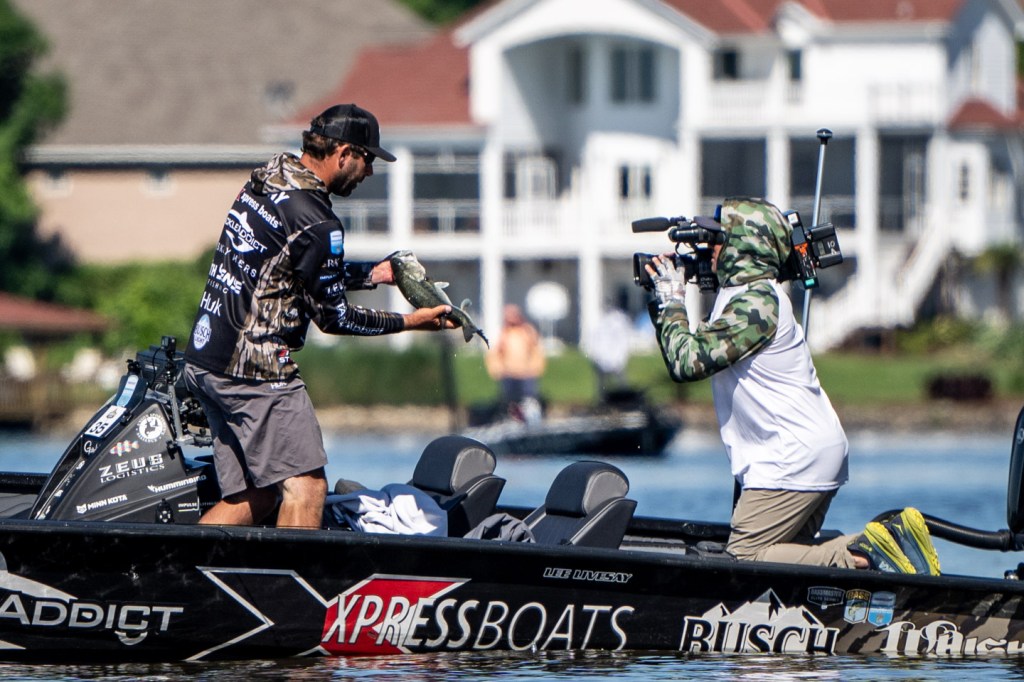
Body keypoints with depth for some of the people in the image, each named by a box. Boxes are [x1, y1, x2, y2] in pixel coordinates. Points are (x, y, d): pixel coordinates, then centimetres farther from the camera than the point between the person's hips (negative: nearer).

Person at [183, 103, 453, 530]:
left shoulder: (263, 183, 12)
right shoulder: (315, 223, -17)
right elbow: (332, 315, -8)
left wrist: (375, 273, 22)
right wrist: (407, 322, 2)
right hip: (256, 366, -9)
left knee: (251, 498, 12)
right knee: (306, 488, -7)